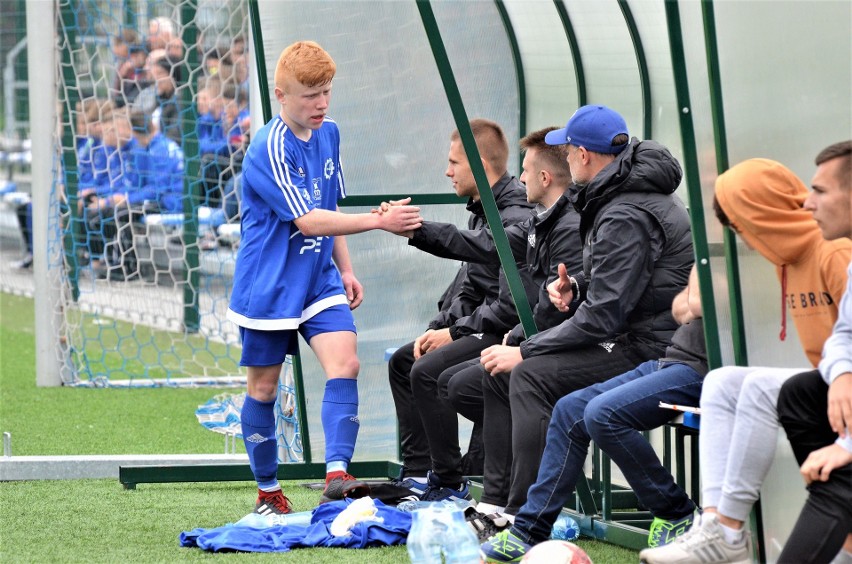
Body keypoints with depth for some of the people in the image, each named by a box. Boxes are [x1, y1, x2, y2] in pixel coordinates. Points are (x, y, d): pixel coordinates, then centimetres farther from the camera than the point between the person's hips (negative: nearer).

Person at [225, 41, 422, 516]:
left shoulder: (329, 133, 5)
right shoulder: (269, 150, -19)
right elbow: (308, 220, -26)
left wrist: (345, 270, 12)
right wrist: (378, 222, -31)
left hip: (320, 280, 6)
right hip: (268, 286, -5)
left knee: (344, 364, -15)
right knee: (264, 387, 6)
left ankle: (336, 476, -22)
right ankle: (268, 492, 19)